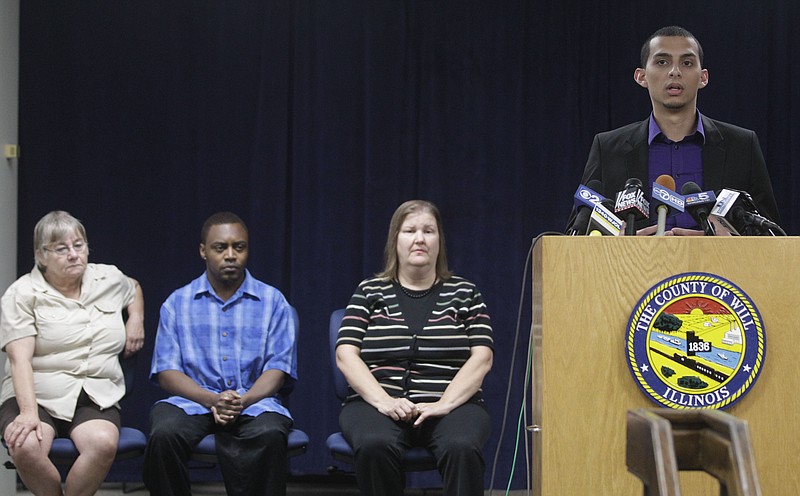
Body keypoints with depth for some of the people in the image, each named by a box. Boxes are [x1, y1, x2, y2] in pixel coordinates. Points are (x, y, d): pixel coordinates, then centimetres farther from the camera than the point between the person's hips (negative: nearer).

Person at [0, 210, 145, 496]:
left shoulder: (109, 279, 15)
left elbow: (134, 288, 42)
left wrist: (136, 319, 20)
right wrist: (28, 413, -24)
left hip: (97, 397, 2)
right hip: (37, 394, -2)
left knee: (103, 442, -35)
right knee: (25, 447, -36)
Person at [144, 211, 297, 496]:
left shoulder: (272, 302, 10)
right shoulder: (177, 303, 12)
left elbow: (277, 369, 3)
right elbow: (166, 372, 3)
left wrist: (242, 401, -18)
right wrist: (212, 400, -15)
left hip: (254, 402, -1)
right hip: (193, 402, 1)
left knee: (269, 434, -36)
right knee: (165, 432, -33)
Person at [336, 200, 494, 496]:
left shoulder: (464, 293, 14)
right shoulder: (370, 292, 13)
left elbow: (481, 358, 3)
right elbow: (346, 355, 3)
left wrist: (444, 404, -13)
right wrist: (383, 401, -14)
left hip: (452, 403, 0)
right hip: (378, 403, 0)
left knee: (462, 448, -34)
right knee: (374, 445, -35)